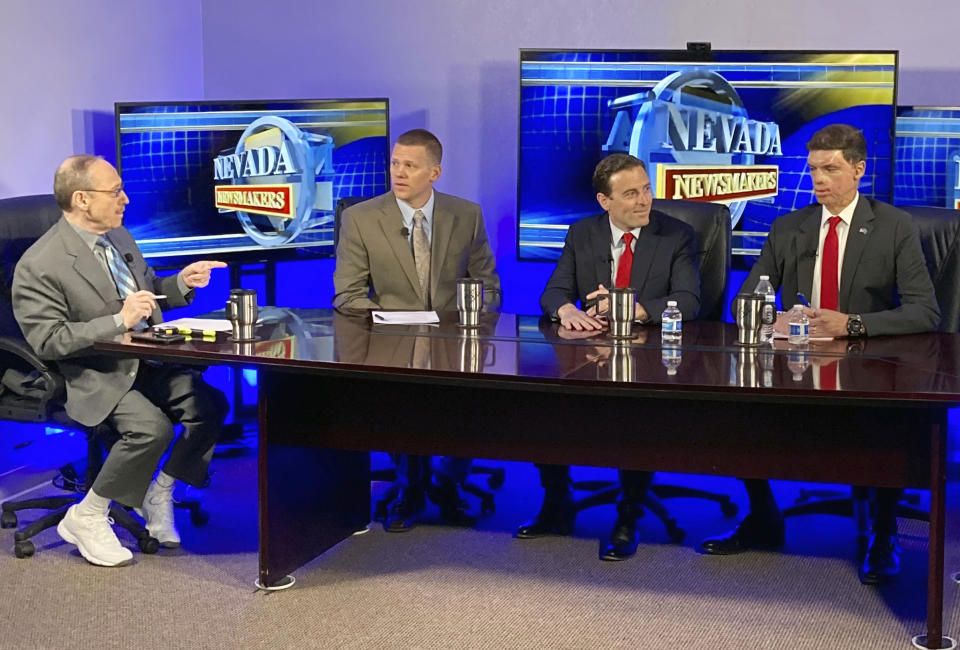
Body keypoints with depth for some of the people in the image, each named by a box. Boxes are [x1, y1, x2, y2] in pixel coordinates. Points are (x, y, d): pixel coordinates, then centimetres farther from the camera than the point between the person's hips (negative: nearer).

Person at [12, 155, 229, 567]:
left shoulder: (118, 236, 9)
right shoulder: (38, 266, -16)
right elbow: (48, 341, -19)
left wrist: (181, 282, 1)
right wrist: (119, 321, -27)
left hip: (146, 362, 8)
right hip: (93, 376, -7)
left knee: (210, 405, -12)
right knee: (152, 427, -30)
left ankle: (158, 496, 7)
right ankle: (86, 518, -9)